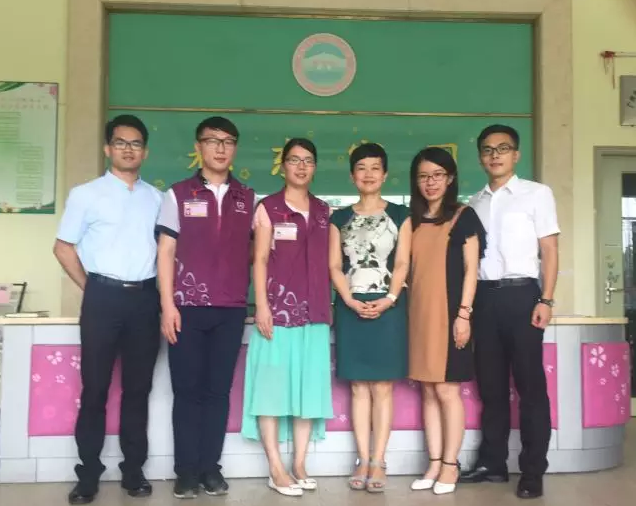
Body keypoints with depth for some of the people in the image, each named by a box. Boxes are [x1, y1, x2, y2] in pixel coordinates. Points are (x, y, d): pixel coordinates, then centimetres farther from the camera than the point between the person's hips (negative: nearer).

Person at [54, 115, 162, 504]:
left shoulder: (157, 198, 10)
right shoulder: (86, 194, 2)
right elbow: (64, 247, 5)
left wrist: (162, 294, 7)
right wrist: (91, 288, 1)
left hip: (145, 298, 3)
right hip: (103, 298, -2)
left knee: (139, 387, 8)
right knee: (95, 387, 3)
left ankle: (134, 470, 20)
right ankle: (88, 475, 14)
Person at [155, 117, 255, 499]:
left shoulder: (248, 199, 10)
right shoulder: (179, 195, 4)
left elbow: (254, 250, 13)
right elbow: (166, 252, 0)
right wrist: (168, 305, -7)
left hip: (232, 310, 2)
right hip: (188, 307, -1)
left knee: (219, 390, 6)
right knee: (187, 389, 3)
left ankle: (211, 466, 16)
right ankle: (187, 469, 13)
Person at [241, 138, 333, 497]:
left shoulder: (323, 210, 13)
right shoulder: (268, 207, 1)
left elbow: (327, 262, 13)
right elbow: (260, 260, -4)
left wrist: (330, 305, 8)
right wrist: (262, 306, -11)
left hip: (314, 310, 4)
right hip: (278, 306, -4)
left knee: (309, 387, 6)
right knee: (273, 386, -2)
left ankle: (299, 465, 16)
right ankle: (276, 468, 6)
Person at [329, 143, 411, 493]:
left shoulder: (399, 215, 7)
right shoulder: (340, 218, 11)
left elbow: (402, 264, 1)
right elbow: (334, 266, 5)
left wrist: (388, 300, -13)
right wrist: (351, 301, -10)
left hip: (388, 307, -1)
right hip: (351, 308, 2)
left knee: (382, 386, -1)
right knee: (358, 386, 4)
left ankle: (378, 462, 5)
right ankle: (363, 461, 11)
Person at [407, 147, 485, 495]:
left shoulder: (463, 216, 1)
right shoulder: (413, 221, 14)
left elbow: (470, 269, -4)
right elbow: (410, 270, 13)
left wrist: (464, 313, -11)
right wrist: (408, 310, 6)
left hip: (448, 311, -5)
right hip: (419, 313, 5)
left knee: (447, 389, -2)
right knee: (428, 391, 7)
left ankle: (450, 464, 10)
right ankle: (434, 463, 15)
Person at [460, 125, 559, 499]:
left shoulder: (537, 193, 4)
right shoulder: (475, 202, 15)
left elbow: (550, 250, -1)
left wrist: (546, 300, -10)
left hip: (521, 293, -4)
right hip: (485, 297, 4)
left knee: (530, 384, 0)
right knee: (491, 383, 10)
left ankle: (533, 471, 8)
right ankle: (492, 462, 20)